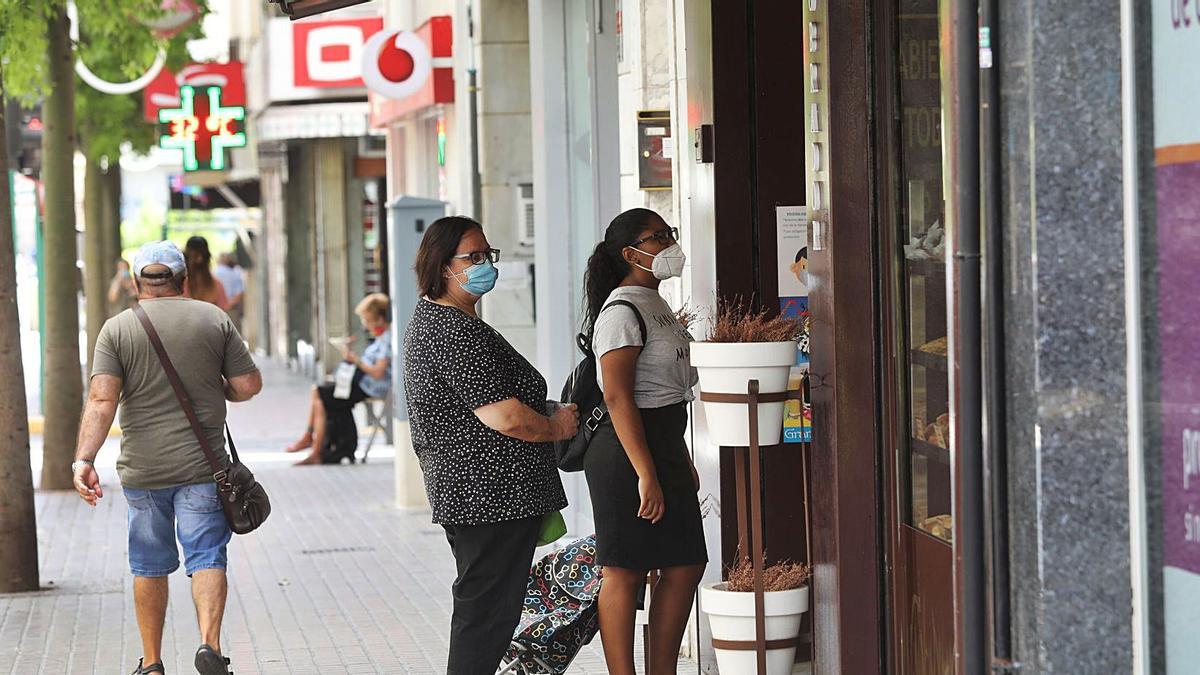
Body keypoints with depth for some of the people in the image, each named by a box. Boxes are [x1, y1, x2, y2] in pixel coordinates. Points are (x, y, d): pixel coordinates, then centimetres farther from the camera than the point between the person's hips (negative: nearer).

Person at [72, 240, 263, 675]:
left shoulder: (117, 329, -1)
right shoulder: (214, 320, 1)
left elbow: (101, 400, -12)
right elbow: (248, 385, 1)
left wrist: (84, 459, -18)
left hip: (142, 471, 1)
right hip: (202, 466, -1)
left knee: (150, 565, 11)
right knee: (206, 557, 0)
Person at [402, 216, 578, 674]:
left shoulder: (426, 321, 16)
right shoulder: (458, 331, -19)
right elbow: (502, 416, -24)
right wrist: (557, 426, -6)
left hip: (456, 490, 11)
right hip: (495, 494, -11)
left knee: (478, 608, 16)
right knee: (489, 609, -7)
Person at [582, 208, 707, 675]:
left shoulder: (656, 305, 17)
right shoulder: (621, 312, -14)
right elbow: (617, 396, -21)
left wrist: (683, 462, 25)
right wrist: (646, 474, -25)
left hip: (664, 448, 10)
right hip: (628, 452, -10)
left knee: (685, 566, 10)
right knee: (625, 572, -5)